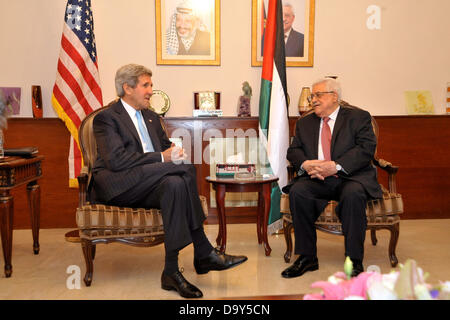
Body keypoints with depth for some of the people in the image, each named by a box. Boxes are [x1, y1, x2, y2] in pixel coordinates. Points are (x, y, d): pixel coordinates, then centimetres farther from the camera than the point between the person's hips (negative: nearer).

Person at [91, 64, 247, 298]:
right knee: (186, 169, -28)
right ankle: (204, 253, -26)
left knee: (175, 183, -31)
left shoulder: (151, 117, 25)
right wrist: (162, 158, -19)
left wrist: (174, 152, -3)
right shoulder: (106, 118, 0)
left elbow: (167, 148, 24)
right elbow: (116, 160, -15)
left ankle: (172, 272, -31)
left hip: (148, 187, 7)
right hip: (119, 187, -6)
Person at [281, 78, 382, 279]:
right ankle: (307, 257, -18)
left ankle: (354, 262, -25)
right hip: (317, 180, 3)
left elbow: (366, 148, -8)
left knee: (353, 194, -36)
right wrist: (305, 164, -13)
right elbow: (293, 151, 11)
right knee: (297, 191, -27)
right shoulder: (304, 123, 20)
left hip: (351, 177, -3)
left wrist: (335, 166, -20)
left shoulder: (358, 117, 6)